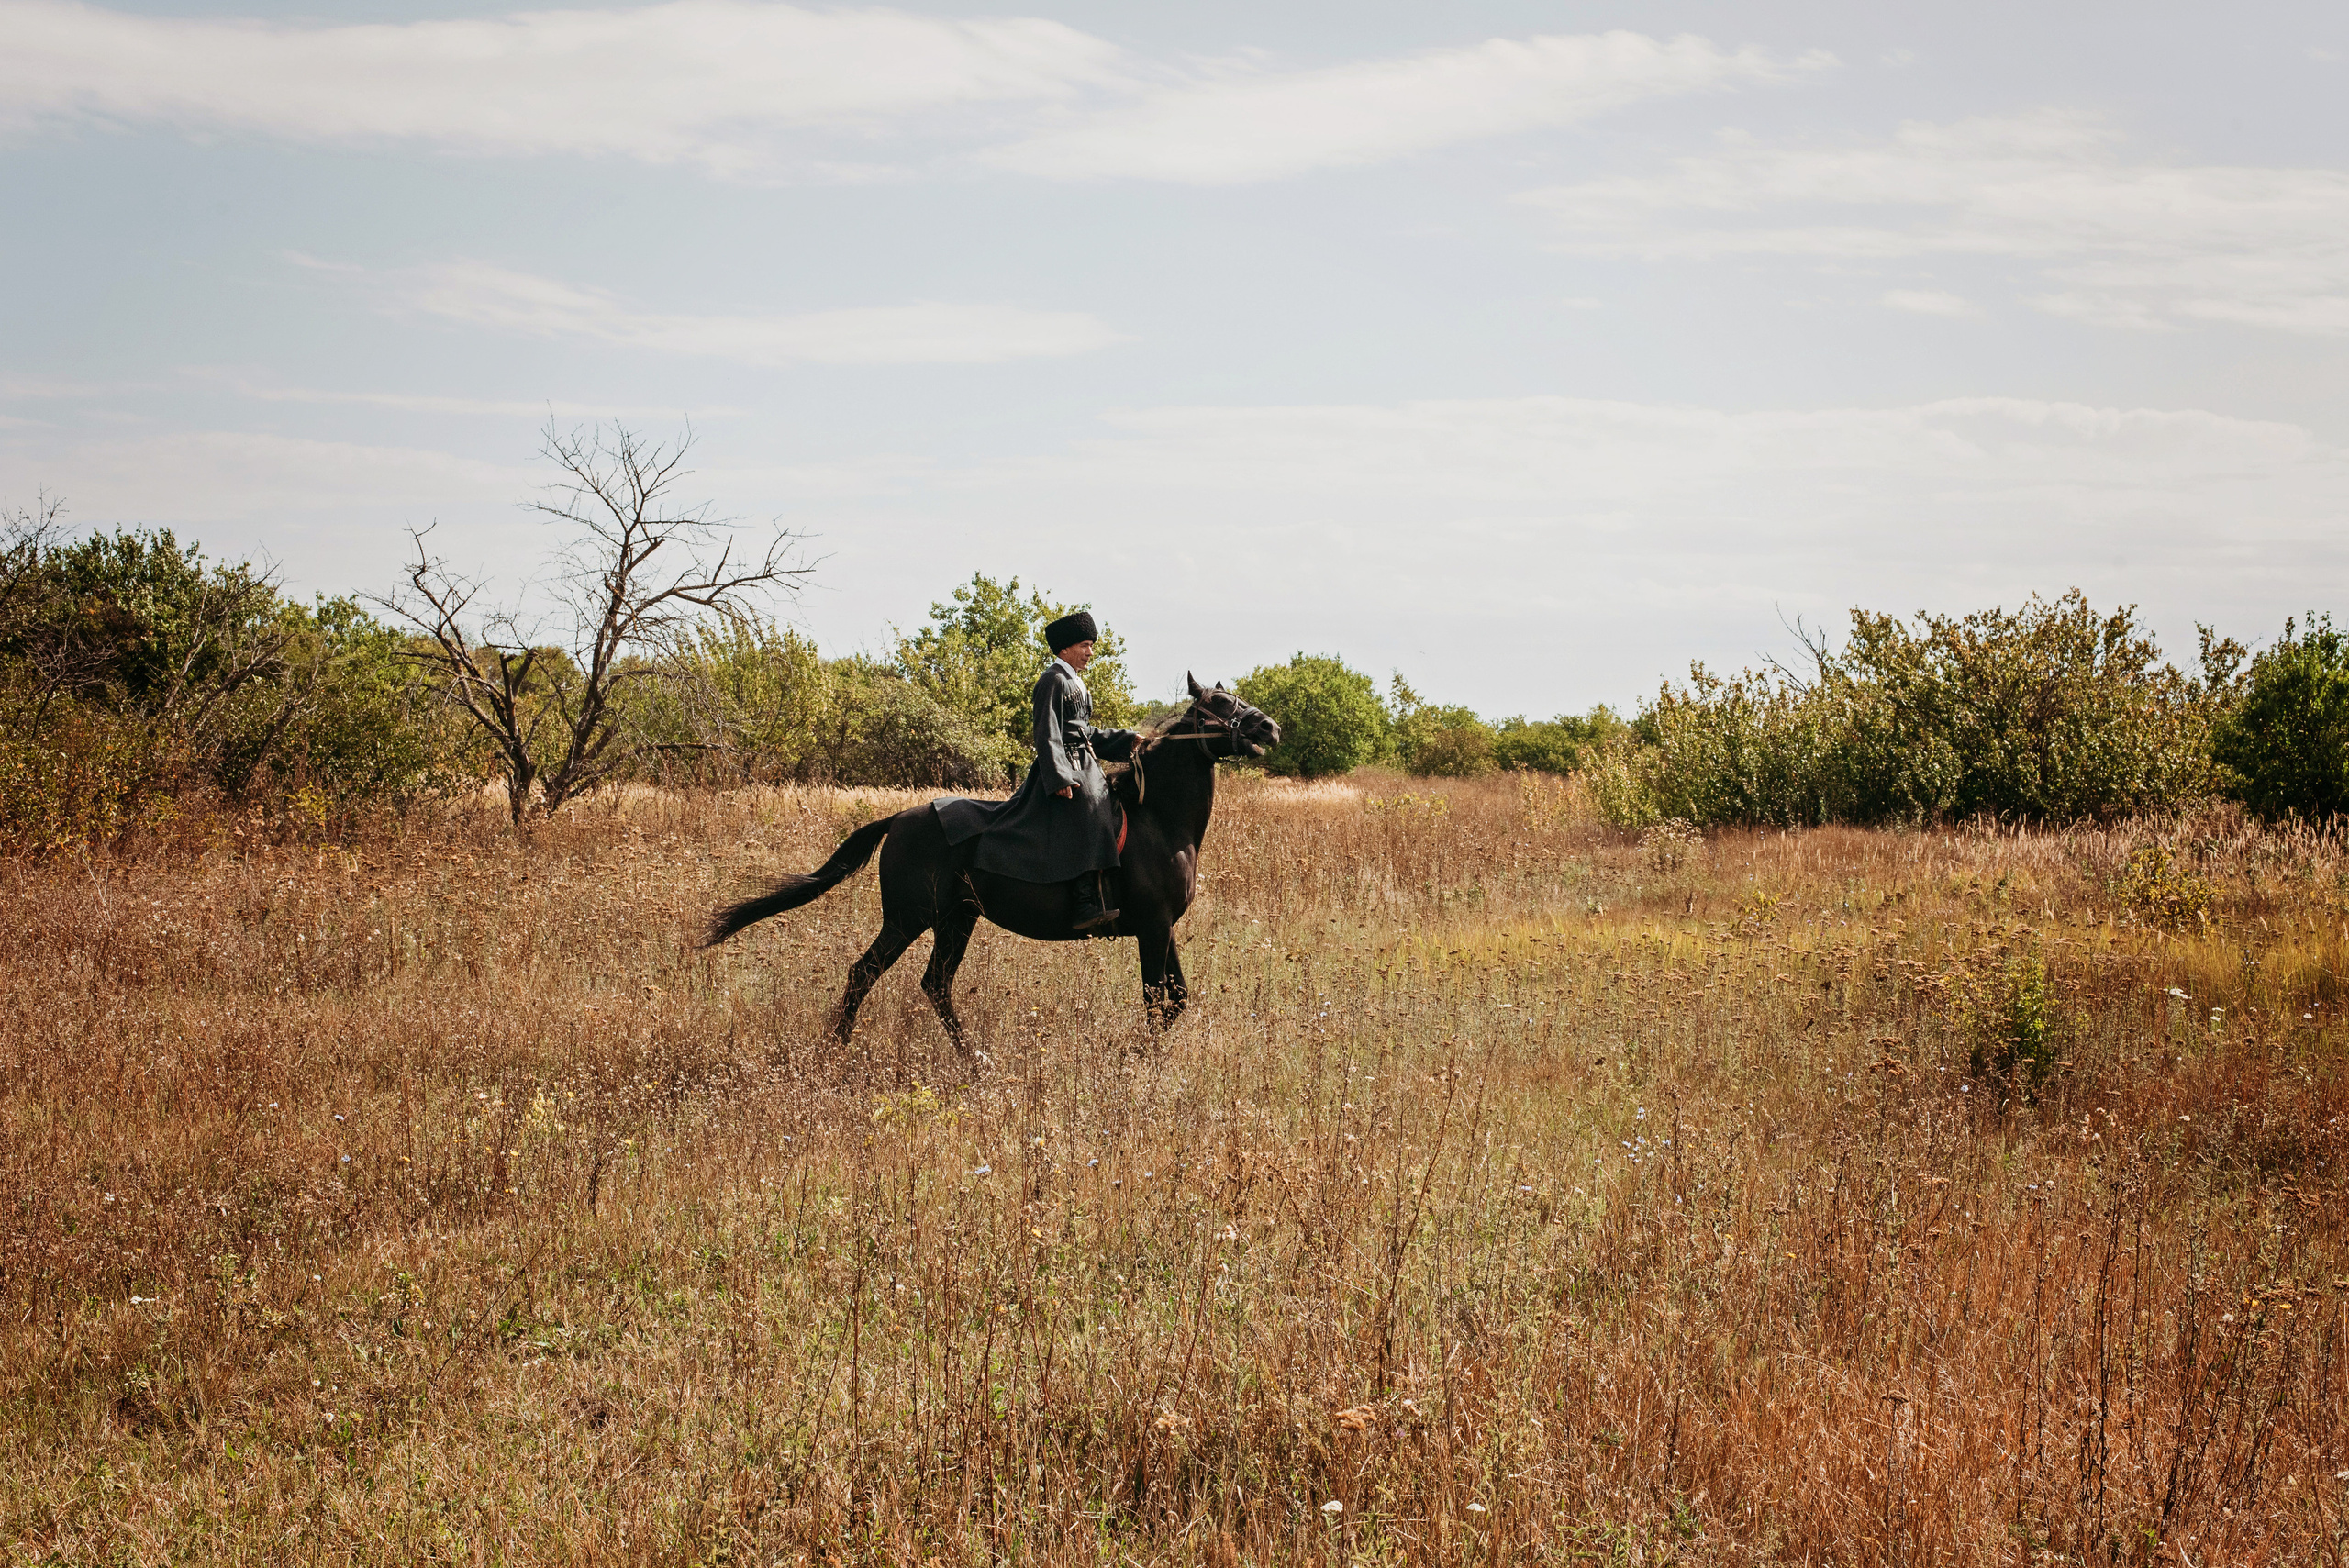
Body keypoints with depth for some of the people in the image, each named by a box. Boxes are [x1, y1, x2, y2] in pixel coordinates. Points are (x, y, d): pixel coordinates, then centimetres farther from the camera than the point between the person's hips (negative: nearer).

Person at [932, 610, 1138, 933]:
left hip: (1084, 769, 11)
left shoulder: (1074, 683, 23)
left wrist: (1127, 741, 16)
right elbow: (1048, 734, -17)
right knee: (1087, 821, -24)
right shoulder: (1054, 680, -9)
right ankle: (1088, 907, -36)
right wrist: (1059, 779, -25)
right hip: (1064, 769, -11)